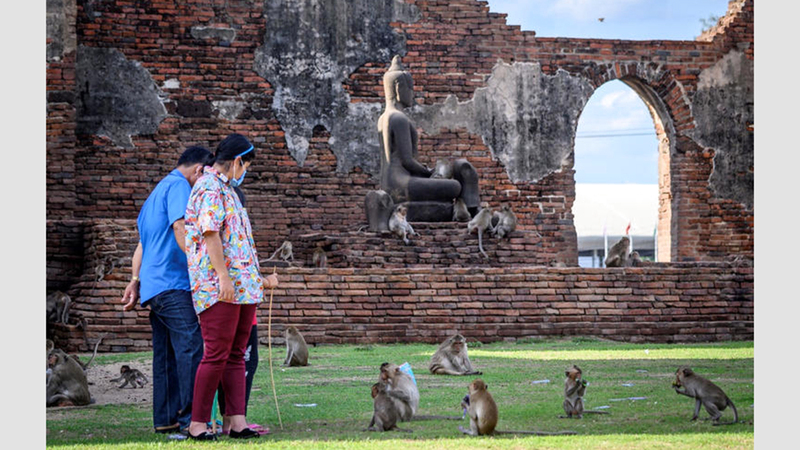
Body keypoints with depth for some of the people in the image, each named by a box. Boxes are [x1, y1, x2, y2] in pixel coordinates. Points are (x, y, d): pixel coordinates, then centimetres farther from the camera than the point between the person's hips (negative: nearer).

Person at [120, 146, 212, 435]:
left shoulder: (157, 191, 26)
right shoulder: (179, 186, -5)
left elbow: (142, 243, 27)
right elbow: (180, 230, -16)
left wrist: (135, 281, 26)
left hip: (153, 286, 10)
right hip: (173, 284, -10)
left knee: (166, 354, 9)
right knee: (192, 348, -14)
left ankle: (165, 419, 9)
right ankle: (190, 417, -20)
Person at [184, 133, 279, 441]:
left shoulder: (226, 189, 23)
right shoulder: (210, 187, -9)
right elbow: (210, 233, -18)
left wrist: (258, 279, 31)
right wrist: (223, 277, -24)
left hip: (242, 287, 10)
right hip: (219, 288, -10)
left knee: (236, 355, 6)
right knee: (217, 354, -8)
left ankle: (235, 420, 5)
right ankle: (198, 422, -2)